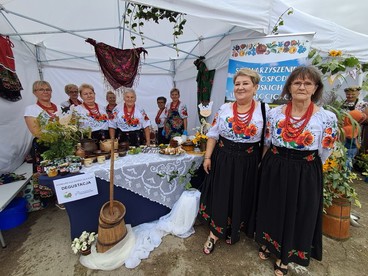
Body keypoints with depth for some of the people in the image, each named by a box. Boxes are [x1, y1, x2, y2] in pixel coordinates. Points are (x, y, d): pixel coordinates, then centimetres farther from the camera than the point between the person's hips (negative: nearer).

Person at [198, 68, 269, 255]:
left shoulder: (264, 111, -3)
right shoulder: (224, 109, 0)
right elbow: (213, 135, 2)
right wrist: (207, 157, -3)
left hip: (248, 163, 0)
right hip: (223, 159, 1)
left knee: (241, 198, 15)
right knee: (219, 196, 10)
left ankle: (233, 231, 42)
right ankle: (214, 233, 31)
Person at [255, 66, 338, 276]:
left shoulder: (327, 118, -9)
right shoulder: (274, 113, -3)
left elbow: (323, 154, 0)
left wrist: (304, 168, 5)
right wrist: (275, 164, 9)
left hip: (305, 176, -1)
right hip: (273, 170, 2)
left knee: (297, 215, 16)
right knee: (272, 209, 18)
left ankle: (284, 257, 42)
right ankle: (268, 244, 47)